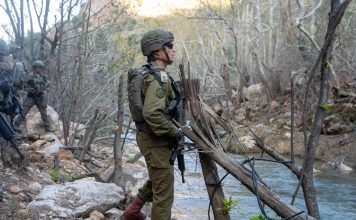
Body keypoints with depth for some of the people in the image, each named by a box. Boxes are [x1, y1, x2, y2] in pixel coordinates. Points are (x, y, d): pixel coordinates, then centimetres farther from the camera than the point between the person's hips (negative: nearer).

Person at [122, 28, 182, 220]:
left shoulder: (147, 73, 10)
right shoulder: (159, 77, -22)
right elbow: (152, 113, -34)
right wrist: (174, 131, -21)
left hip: (149, 137, 10)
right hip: (156, 141, -10)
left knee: (157, 180, 29)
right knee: (164, 192, -1)